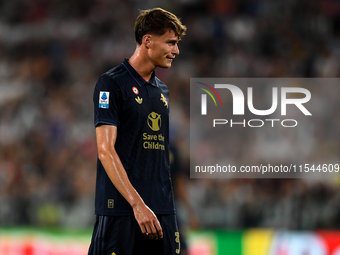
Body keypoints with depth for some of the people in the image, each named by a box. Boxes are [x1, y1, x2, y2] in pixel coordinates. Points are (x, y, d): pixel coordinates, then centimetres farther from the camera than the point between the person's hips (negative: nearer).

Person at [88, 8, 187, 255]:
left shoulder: (162, 90, 17)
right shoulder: (112, 83, -6)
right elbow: (105, 151, -13)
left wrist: (165, 202, 11)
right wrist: (137, 204, -19)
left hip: (162, 208, 7)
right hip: (121, 208, -7)